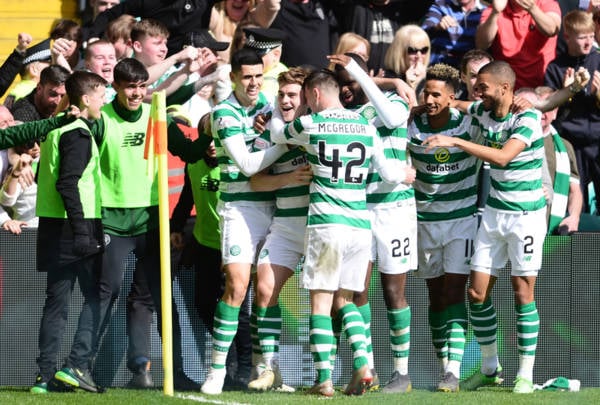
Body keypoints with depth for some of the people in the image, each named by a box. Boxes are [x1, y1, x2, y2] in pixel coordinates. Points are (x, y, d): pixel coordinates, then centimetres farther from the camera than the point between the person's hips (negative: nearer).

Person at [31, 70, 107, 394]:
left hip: (51, 225, 9)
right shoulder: (79, 134, -12)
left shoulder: (56, 129, 16)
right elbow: (67, 183, -21)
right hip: (74, 225, -9)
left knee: (56, 300, 8)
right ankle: (76, 365, -9)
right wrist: (82, 230, -23)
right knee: (94, 296, -1)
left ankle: (46, 374, 5)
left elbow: (42, 177, 21)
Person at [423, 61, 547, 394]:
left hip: (527, 215, -6)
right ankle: (490, 368, 16)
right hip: (494, 213, 6)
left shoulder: (528, 119, -18)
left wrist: (455, 141, -33)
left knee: (523, 293, -5)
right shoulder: (483, 112, 1)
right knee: (478, 292, 3)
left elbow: (502, 156, -31)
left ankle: (526, 374, 4)